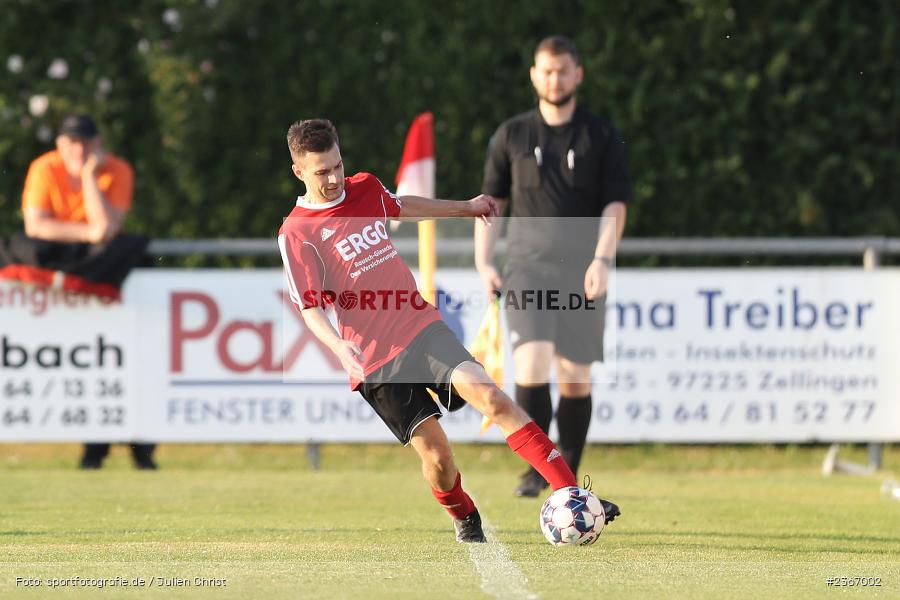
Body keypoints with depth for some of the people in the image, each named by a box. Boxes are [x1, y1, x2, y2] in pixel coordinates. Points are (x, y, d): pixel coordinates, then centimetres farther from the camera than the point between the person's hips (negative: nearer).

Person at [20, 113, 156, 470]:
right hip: (58, 253, 0)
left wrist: (89, 175, -19)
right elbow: (34, 225, -16)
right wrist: (86, 232, -20)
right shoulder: (45, 169, -6)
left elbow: (107, 228, -18)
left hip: (101, 254, 0)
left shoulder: (117, 171, -7)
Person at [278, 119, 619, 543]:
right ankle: (464, 519, 23)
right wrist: (339, 346, -31)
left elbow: (399, 206, 32)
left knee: (488, 396, -19)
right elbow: (310, 308, -12)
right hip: (375, 360, -4)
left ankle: (570, 494, -24)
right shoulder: (296, 233, -8)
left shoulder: (365, 189, 8)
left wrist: (465, 207, 43)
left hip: (422, 326, 4)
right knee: (435, 454, -10)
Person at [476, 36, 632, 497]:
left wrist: (602, 258, -13)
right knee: (531, 363, -18)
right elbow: (490, 201, 16)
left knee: (574, 378, 0)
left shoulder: (601, 137, 7)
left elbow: (614, 204, 2)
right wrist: (483, 262, 5)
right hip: (526, 268, 0)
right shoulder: (511, 136, 10)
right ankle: (535, 466, -9)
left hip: (581, 273, 0)